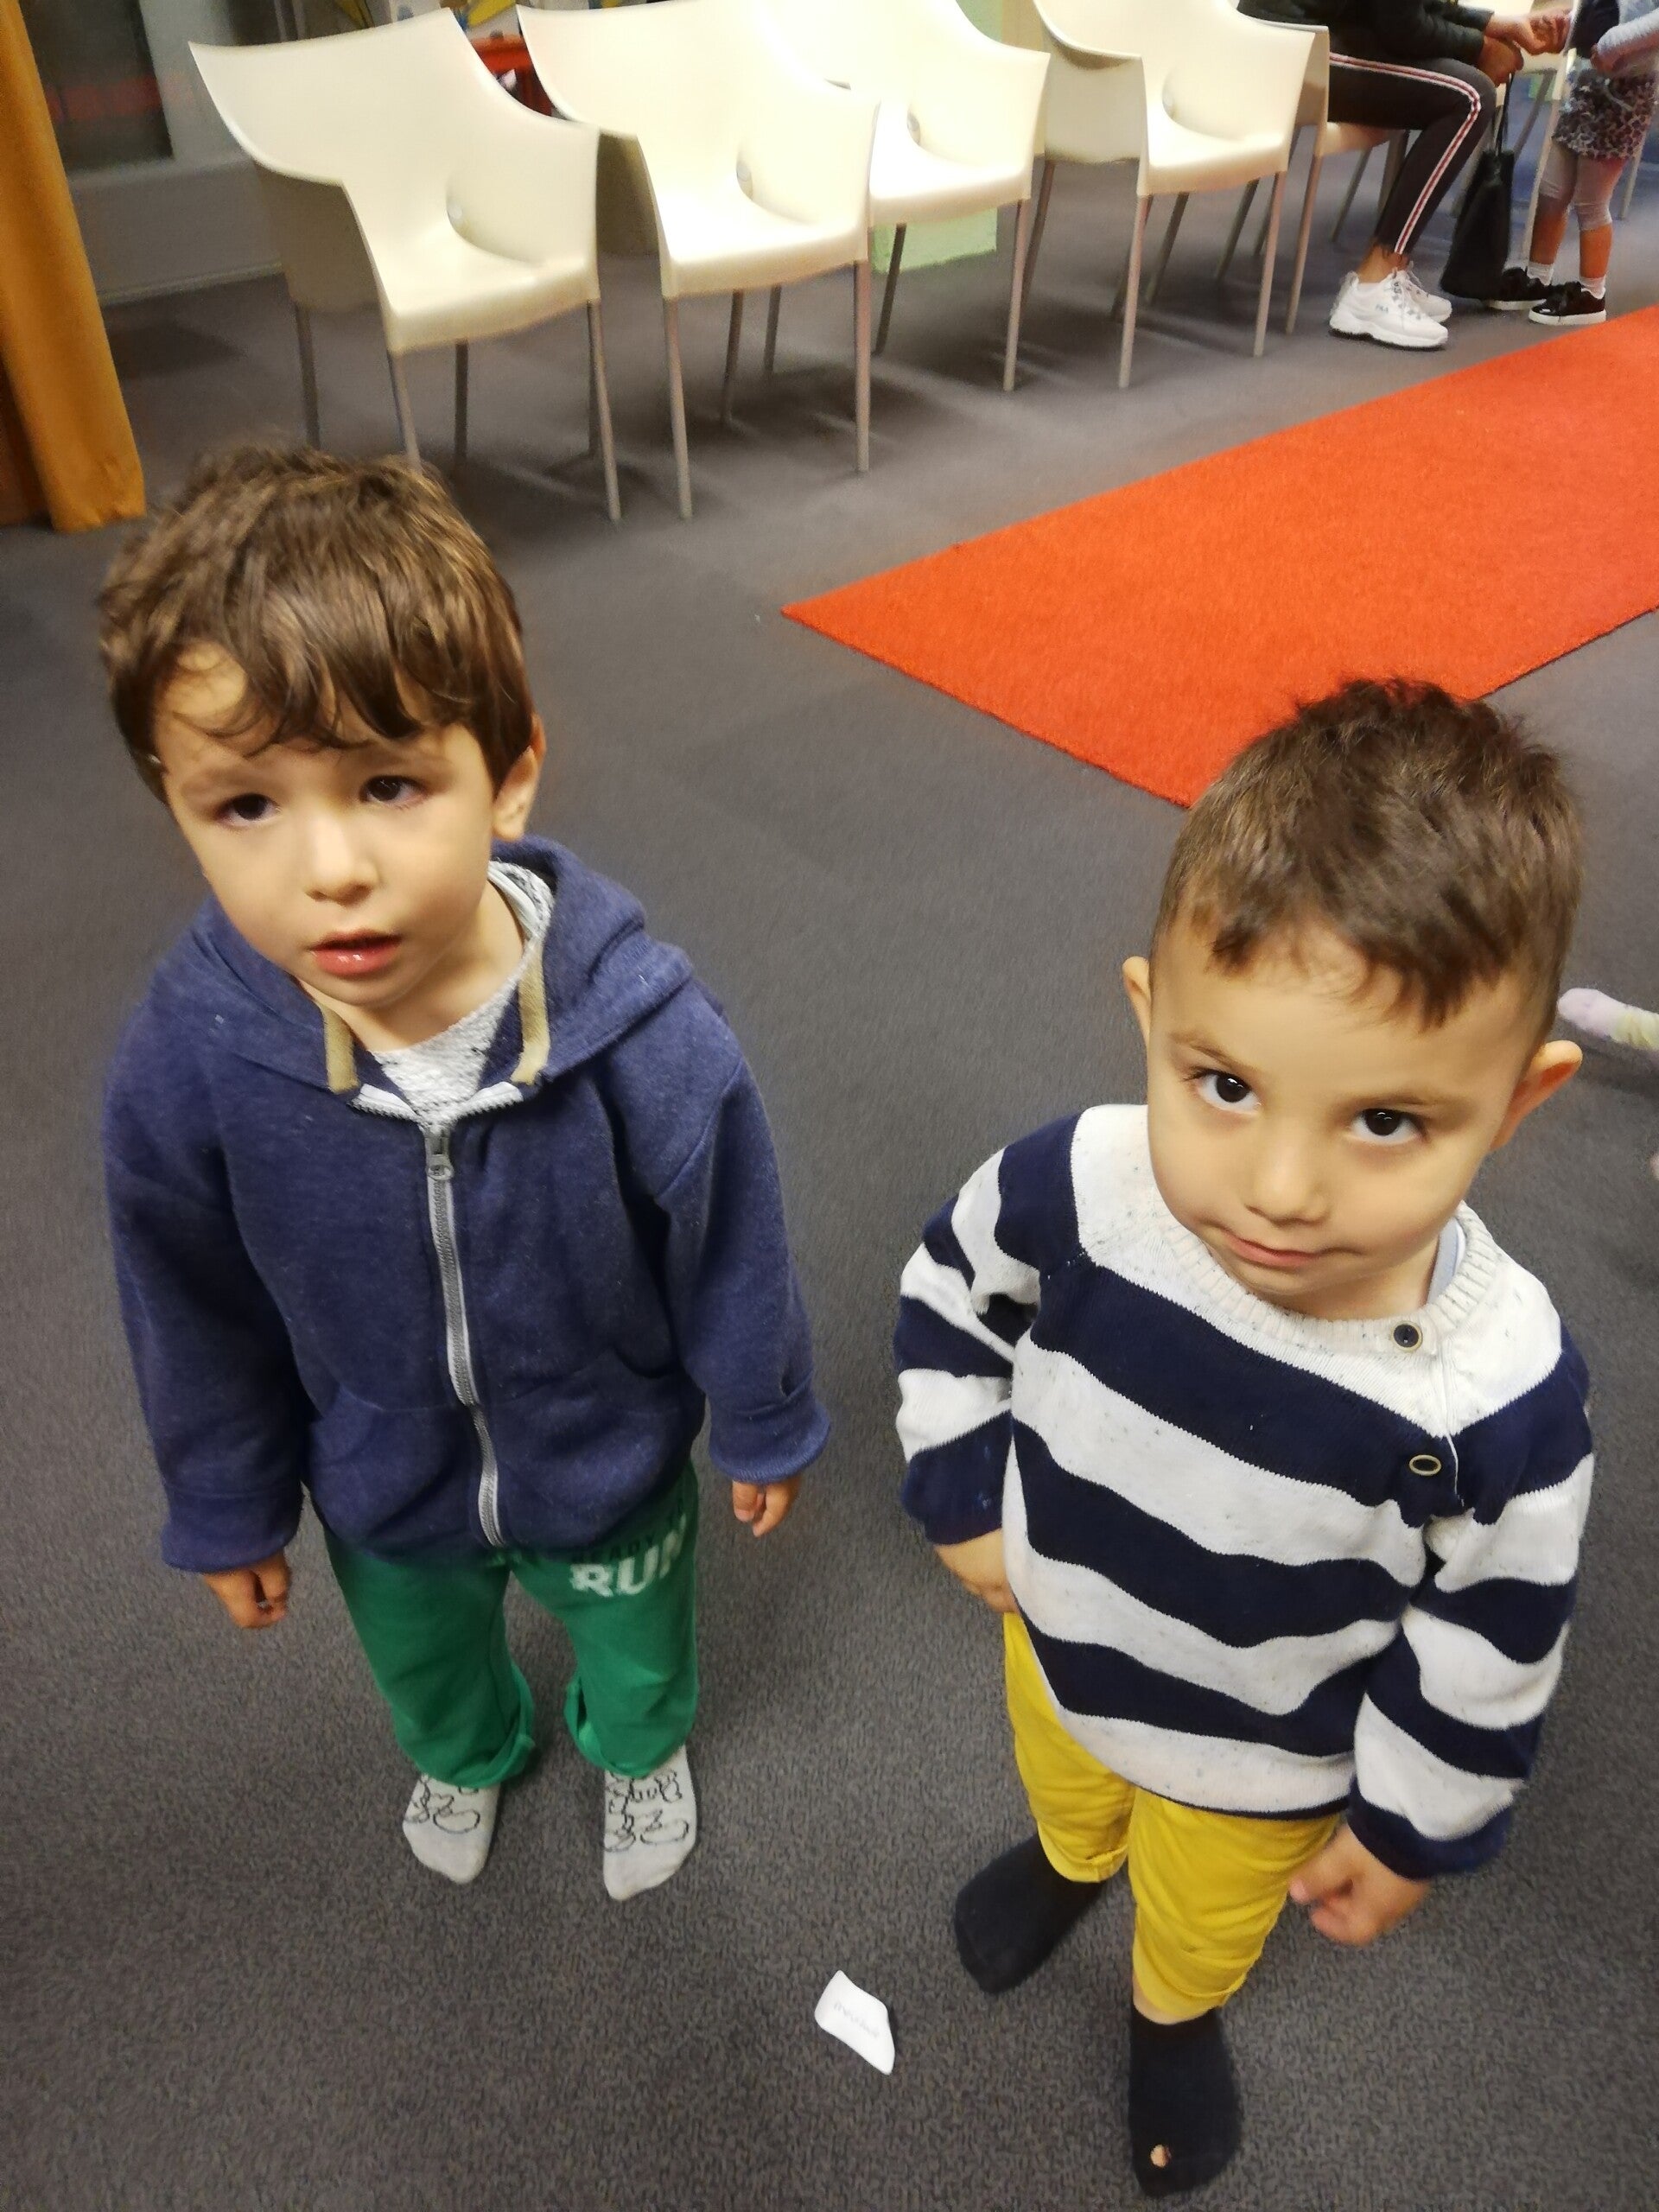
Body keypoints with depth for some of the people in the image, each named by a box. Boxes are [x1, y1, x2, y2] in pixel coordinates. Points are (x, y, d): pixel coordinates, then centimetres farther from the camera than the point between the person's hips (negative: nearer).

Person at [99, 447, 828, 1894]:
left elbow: (732, 1256, -17)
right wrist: (228, 1510, 3)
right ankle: (469, 1753, 71)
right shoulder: (185, 1064, -30)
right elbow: (199, 1316, -11)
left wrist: (765, 1429, -2)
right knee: (422, 1662, 34)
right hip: (380, 1491, 2)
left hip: (612, 1464, -1)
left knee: (635, 1647, 31)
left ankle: (639, 1749, 69)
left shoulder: (643, 1030, -36)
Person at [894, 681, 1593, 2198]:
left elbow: (1487, 1655, -18)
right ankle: (1069, 1861, 74)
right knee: (1066, 1790, 39)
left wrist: (1414, 1827, -5)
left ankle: (1176, 2016, 69)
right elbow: (949, 1287, -10)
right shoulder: (1075, 1187, -34)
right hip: (1060, 1644, 2)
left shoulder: (1501, 1395, -38)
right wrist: (963, 1491, -9)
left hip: (1272, 1765, -1)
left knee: (1205, 1925, 34)